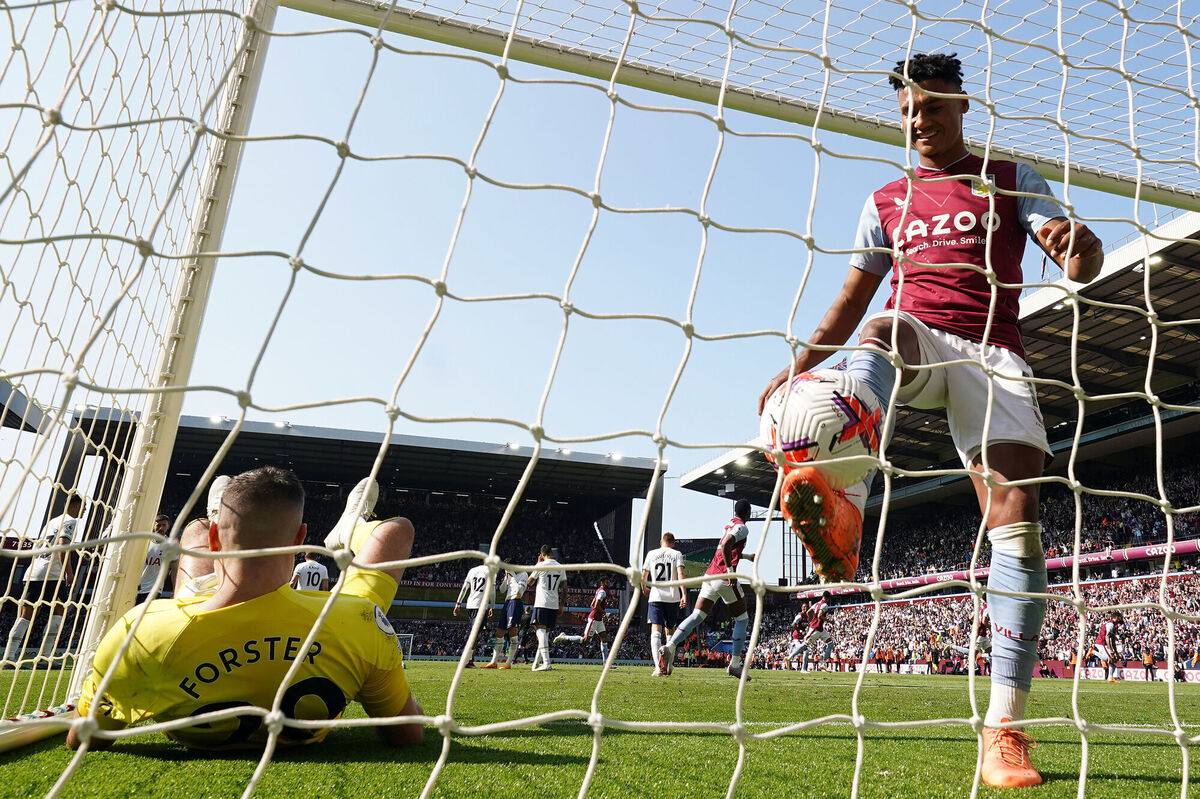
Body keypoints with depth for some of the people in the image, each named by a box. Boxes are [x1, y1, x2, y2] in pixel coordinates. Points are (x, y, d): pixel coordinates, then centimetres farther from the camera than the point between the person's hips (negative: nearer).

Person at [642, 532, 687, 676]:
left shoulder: (651, 554, 9)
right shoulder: (677, 554, 6)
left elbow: (643, 576, 13)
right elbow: (680, 574, -8)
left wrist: (645, 589, 32)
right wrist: (684, 595, -11)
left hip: (656, 597, -1)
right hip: (673, 597, 1)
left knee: (656, 632, -8)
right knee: (670, 632, 16)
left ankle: (658, 666, -24)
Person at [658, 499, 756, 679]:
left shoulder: (729, 525, 22)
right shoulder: (742, 528, -4)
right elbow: (725, 546, -21)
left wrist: (747, 556, 47)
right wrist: (731, 571, -21)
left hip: (710, 576, 7)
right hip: (724, 577, -7)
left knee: (696, 616, 0)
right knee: (742, 620, 9)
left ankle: (669, 647, -19)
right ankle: (734, 665, 8)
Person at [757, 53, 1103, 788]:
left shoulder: (1009, 178, 18)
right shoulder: (887, 201, 23)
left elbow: (1081, 263, 6)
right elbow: (851, 301, 20)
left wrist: (1080, 247, -21)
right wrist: (797, 367, 7)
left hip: (993, 354, 0)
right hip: (916, 338, 1)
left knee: (1016, 519, -16)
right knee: (880, 333, -38)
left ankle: (1005, 728, -15)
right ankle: (844, 514, -64)